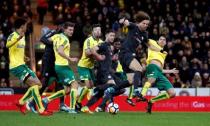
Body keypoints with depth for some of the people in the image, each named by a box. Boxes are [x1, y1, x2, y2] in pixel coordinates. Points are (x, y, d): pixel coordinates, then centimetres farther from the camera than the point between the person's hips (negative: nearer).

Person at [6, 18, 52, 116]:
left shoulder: (22, 37, 14)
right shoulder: (13, 36, -14)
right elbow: (8, 45, -37)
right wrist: (18, 38, -52)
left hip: (22, 65, 10)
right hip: (16, 66, -10)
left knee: (38, 84, 8)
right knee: (34, 84, -19)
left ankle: (21, 102, 18)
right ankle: (41, 110, -19)